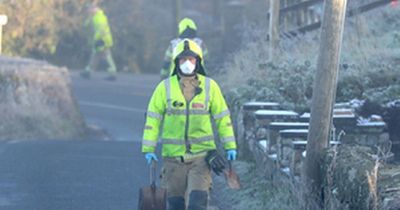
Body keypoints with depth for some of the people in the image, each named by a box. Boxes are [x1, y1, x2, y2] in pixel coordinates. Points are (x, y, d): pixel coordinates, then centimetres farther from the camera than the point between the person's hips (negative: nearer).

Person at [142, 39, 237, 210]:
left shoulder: (210, 86, 2)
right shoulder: (165, 87, 1)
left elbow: (222, 118, 8)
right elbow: (153, 119, 3)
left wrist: (230, 146, 4)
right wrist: (148, 149, -4)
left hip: (201, 155, -1)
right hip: (173, 155, 1)